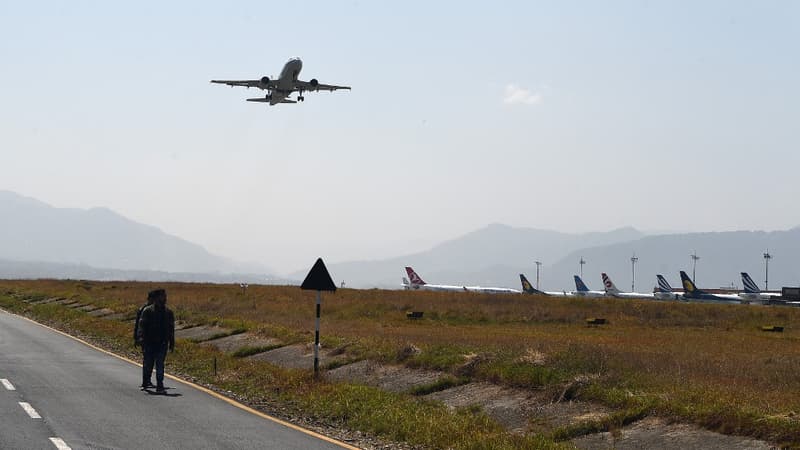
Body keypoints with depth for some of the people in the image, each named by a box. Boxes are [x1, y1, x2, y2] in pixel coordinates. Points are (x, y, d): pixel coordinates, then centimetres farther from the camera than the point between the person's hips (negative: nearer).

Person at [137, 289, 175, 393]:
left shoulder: (168, 312, 9)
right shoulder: (147, 311, -2)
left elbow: (171, 329, 14)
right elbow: (142, 327, -4)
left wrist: (172, 344, 11)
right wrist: (143, 342, -13)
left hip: (162, 343, 2)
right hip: (149, 343, -2)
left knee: (160, 365, -4)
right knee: (148, 365, 8)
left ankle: (159, 386, -4)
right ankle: (145, 383, 28)